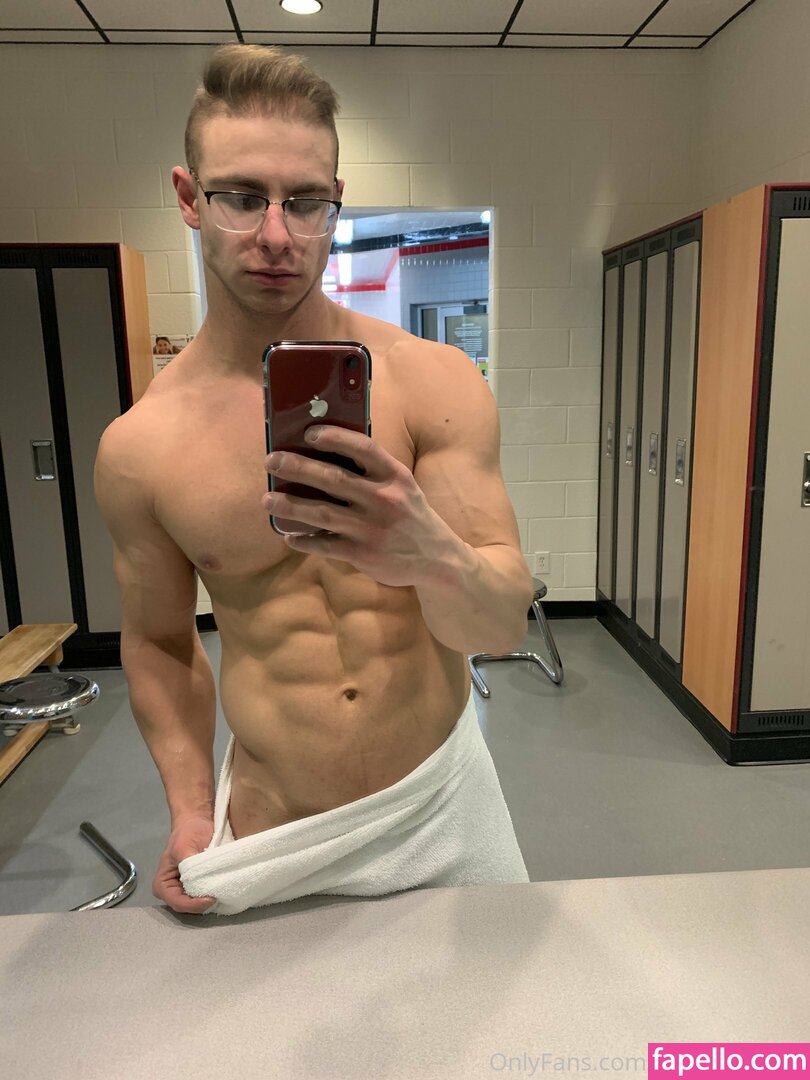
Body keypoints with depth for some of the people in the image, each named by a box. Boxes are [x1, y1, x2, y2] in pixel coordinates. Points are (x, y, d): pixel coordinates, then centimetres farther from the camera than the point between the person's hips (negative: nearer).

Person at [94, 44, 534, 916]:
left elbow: (505, 625, -16)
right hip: (269, 836, 0)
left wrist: (431, 556, -37)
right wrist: (190, 806, -2)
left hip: (441, 808, 1)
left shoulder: (433, 383, -12)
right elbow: (157, 641, 7)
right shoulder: (137, 449, -8)